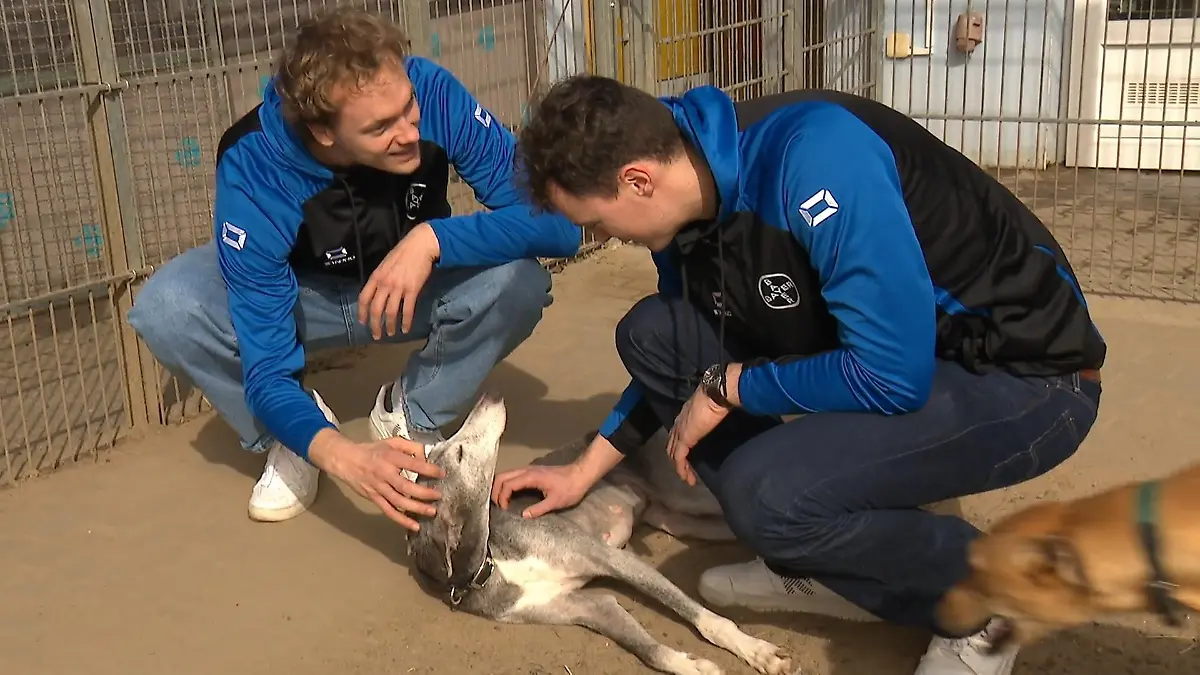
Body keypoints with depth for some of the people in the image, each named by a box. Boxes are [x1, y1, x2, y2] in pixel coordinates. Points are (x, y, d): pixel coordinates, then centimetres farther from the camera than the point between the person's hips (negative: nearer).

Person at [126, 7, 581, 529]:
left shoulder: (433, 93, -32)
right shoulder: (252, 171, -34)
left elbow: (556, 218, -31)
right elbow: (266, 368, -33)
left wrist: (432, 239, -45)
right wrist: (342, 457, -51)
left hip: (416, 285, 1)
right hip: (300, 294, -1)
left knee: (518, 281, -31)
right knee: (165, 309, -30)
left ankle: (410, 416, -3)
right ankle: (289, 440, -1)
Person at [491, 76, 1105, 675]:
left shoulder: (811, 155, -29)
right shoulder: (689, 197, -3)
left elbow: (892, 375, -31)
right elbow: (678, 359, 15)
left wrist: (728, 386, -17)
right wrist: (584, 471, 15)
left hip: (1025, 378, -8)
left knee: (763, 490, -30)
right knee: (649, 333, -1)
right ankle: (819, 561, 8)